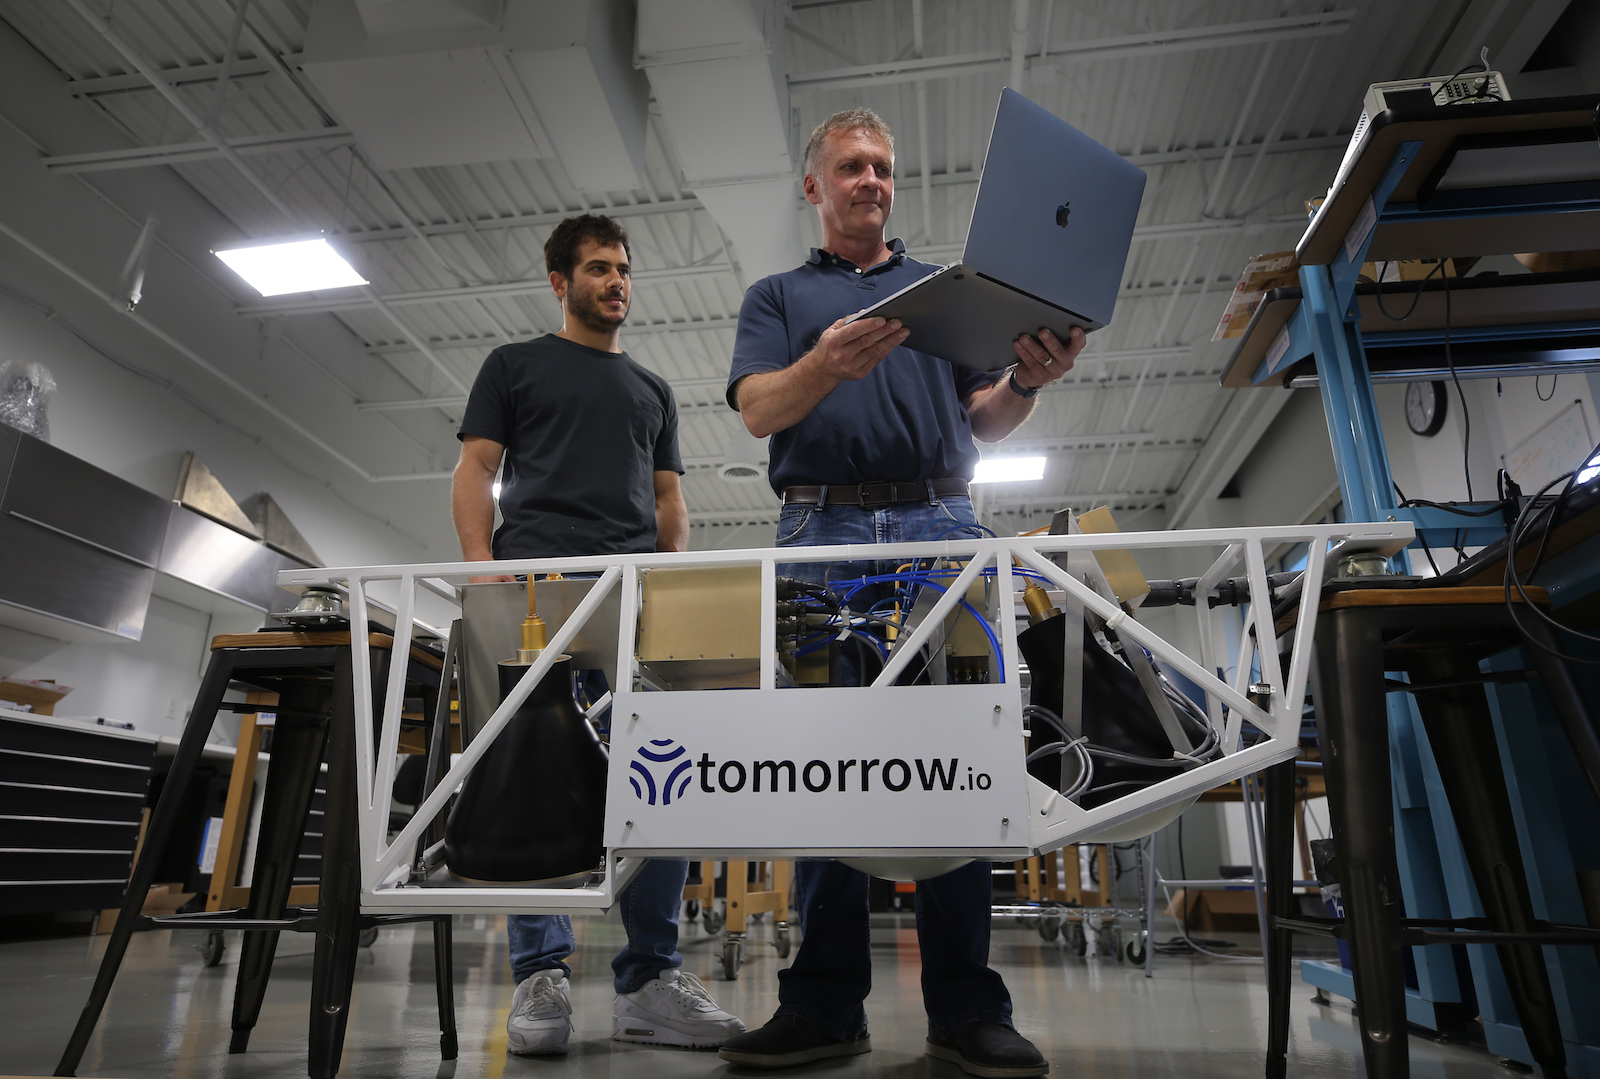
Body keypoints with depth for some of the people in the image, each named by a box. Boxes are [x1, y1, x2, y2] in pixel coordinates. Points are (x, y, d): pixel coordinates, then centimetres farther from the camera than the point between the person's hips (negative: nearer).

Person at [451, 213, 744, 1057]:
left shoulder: (653, 391, 28)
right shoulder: (514, 366, 19)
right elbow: (476, 472, 9)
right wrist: (481, 564, -8)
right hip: (536, 577, -2)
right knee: (536, 768, -8)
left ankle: (649, 979, 0)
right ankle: (540, 974, 0)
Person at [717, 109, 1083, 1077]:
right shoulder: (778, 296, 21)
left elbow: (985, 425, 16)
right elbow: (759, 410, 1)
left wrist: (1026, 380, -8)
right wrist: (828, 363, -20)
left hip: (940, 526, 1)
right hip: (823, 532, 0)